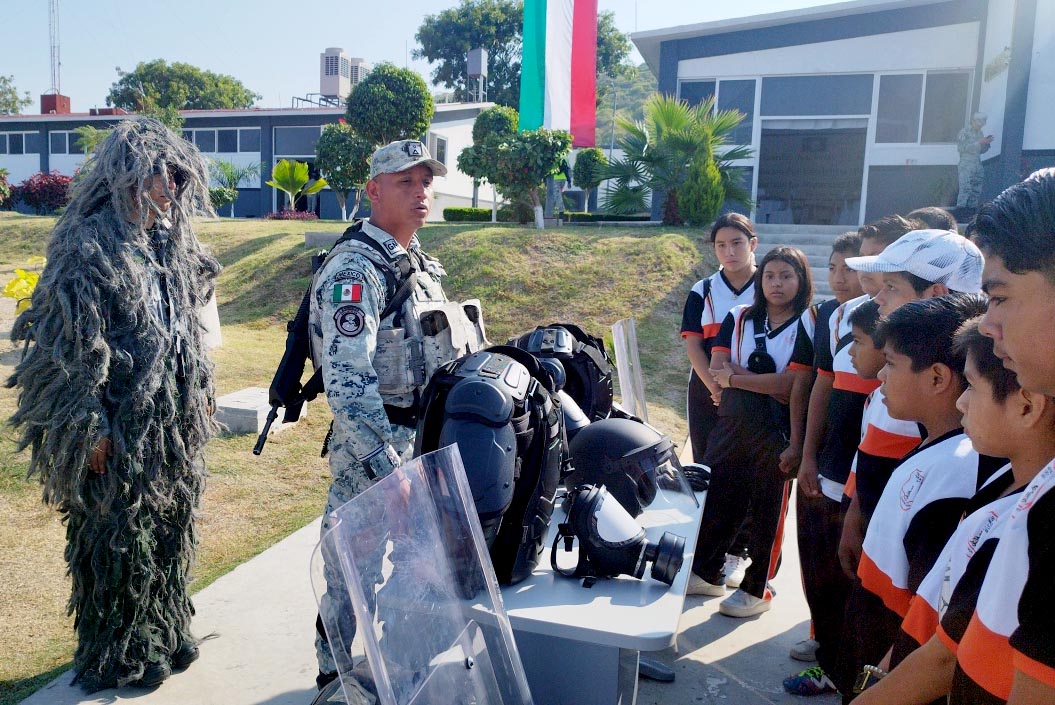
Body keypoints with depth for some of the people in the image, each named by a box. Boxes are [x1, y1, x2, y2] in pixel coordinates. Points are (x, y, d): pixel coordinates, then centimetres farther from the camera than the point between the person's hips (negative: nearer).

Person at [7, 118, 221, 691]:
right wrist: (91, 428, -17)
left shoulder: (168, 244, 10)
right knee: (118, 540, 6)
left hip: (170, 424, 7)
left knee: (167, 531, 17)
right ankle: (115, 657, 25)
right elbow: (73, 347, -16)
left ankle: (164, 635, 36)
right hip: (119, 427, -7)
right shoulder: (88, 246, -14)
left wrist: (195, 405, 17)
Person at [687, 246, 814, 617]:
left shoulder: (807, 328, -7)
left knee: (767, 510, 9)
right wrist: (768, 382, -15)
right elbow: (717, 367, -6)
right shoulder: (738, 318, 6)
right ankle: (707, 573, 31)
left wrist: (735, 377, -12)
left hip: (776, 431, -4)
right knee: (715, 498, 12)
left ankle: (758, 589, 25)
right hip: (731, 423, 4)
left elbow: (790, 387, -17)